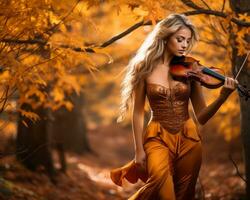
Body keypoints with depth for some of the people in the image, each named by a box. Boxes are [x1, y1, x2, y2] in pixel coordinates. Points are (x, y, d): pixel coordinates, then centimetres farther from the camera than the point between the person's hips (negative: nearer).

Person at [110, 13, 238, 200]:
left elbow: (202, 117, -1)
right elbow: (138, 113, 1)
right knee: (161, 182, -30)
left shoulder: (190, 68, 1)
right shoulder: (145, 67, -5)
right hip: (158, 137, -3)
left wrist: (223, 96, -17)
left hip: (188, 138, 3)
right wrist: (139, 150, -3)